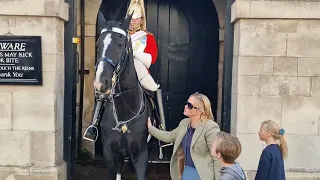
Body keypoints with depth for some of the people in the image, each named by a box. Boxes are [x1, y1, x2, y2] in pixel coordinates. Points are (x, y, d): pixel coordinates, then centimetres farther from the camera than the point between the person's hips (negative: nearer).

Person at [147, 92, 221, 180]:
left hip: (203, 173, -7)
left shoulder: (210, 127, -20)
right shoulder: (184, 123, 5)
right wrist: (150, 128, 18)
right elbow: (169, 136, 18)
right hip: (188, 169, 7)